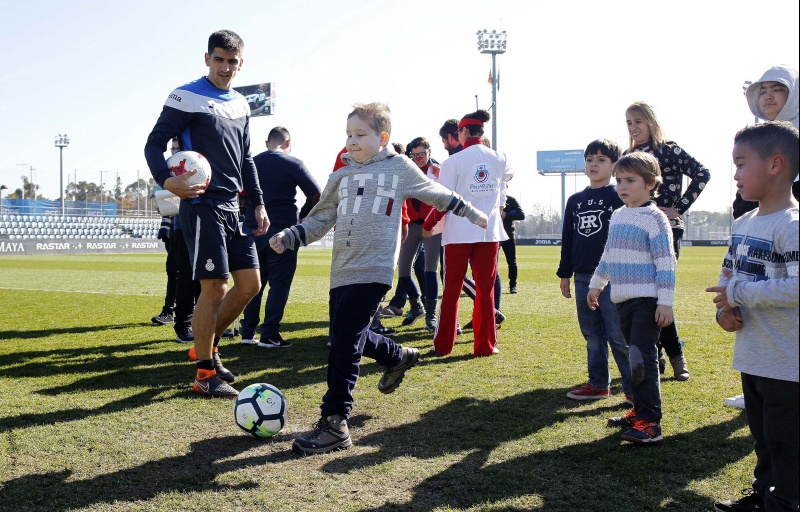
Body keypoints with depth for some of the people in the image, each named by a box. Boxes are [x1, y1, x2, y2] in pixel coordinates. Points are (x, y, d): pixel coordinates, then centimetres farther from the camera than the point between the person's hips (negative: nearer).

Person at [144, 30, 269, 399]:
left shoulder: (240, 105, 15)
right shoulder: (186, 97, -6)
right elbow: (154, 144, -10)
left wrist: (258, 204, 15)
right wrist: (166, 180, -29)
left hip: (232, 206, 8)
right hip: (202, 205, -8)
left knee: (250, 285, 6)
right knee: (215, 288, -8)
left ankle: (208, 345, 26)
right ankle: (205, 375, 5)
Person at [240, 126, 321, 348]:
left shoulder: (251, 163, 10)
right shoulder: (293, 164, -5)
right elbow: (316, 195, -8)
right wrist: (302, 215, 6)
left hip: (253, 230, 5)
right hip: (281, 231, -5)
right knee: (279, 284, 0)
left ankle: (248, 333, 15)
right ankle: (269, 335, -2)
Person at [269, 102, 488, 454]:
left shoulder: (399, 167, 5)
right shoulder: (341, 176, 16)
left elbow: (437, 194, 18)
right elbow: (320, 219, 15)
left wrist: (470, 212, 26)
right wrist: (290, 237, 0)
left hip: (373, 270, -6)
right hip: (342, 272, 6)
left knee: (344, 344, -15)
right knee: (353, 337, 14)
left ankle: (334, 423, -11)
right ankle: (399, 358, 44)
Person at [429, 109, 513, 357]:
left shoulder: (453, 161, -8)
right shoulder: (499, 159, 4)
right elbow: (508, 175, 28)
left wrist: (428, 224, 7)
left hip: (458, 233, -2)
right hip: (490, 232, 2)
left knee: (452, 289, 6)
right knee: (486, 289, 7)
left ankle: (443, 344, 11)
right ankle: (485, 344, 9)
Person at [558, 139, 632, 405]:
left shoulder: (620, 198, -3)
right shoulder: (575, 201, 13)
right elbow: (568, 240, 16)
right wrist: (565, 274, 15)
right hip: (583, 278, 6)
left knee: (619, 336, -4)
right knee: (592, 335, 12)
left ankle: (633, 389, 4)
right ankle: (598, 384, 23)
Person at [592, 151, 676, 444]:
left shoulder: (654, 218, -9)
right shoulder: (617, 216, 14)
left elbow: (666, 263, -13)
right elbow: (608, 255, 24)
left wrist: (665, 301, -17)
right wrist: (596, 285, 27)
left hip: (646, 300, -7)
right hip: (622, 299, 7)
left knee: (643, 359, -10)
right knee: (635, 358, 12)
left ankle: (649, 422, -6)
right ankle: (640, 411, 21)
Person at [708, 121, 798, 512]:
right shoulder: (742, 224, 9)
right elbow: (728, 273, 18)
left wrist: (739, 292, -24)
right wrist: (724, 309, -1)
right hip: (751, 358, 9)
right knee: (763, 440, 24)